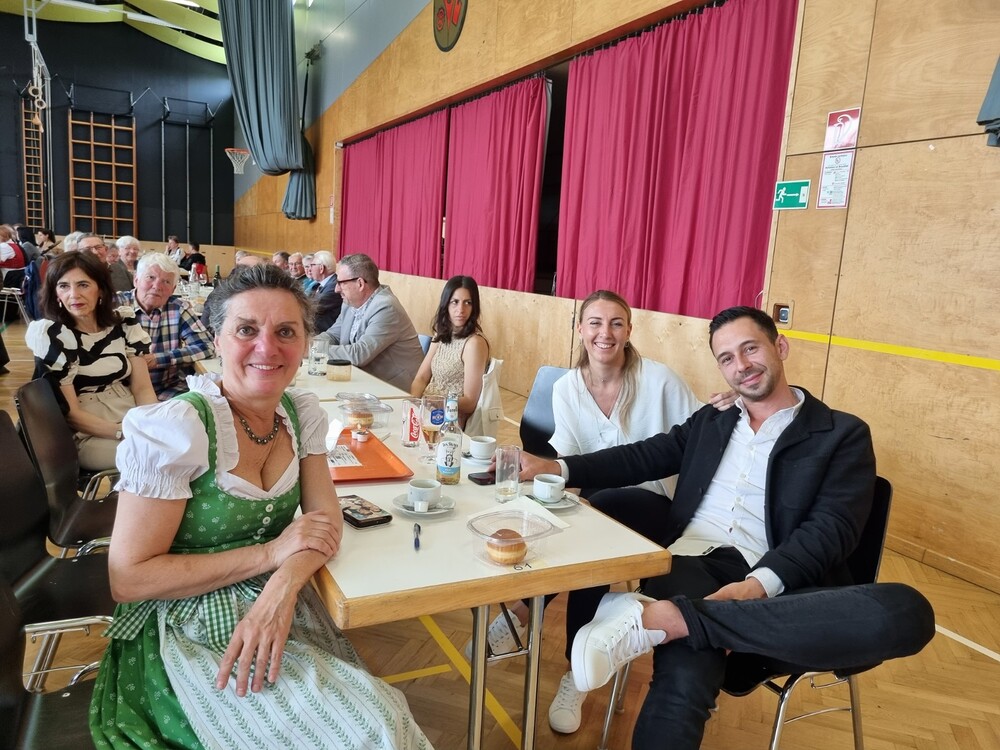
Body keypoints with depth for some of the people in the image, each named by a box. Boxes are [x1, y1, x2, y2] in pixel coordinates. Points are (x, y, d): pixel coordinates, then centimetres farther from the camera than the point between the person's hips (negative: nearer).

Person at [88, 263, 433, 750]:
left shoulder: (302, 413, -1)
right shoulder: (175, 428, -20)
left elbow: (326, 521, -3)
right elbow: (129, 578, -17)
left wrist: (284, 584, -24)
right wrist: (271, 552, -21)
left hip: (280, 608, 6)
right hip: (188, 634, -5)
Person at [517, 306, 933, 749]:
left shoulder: (842, 434, 9)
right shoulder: (709, 421, 24)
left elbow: (832, 528, -3)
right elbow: (641, 458, 16)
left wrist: (760, 583, -21)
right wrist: (556, 468, 0)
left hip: (778, 583, 0)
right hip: (692, 562, 1)